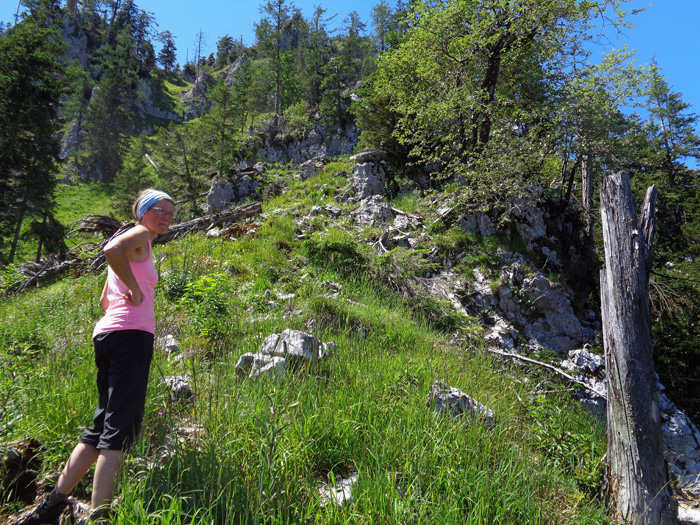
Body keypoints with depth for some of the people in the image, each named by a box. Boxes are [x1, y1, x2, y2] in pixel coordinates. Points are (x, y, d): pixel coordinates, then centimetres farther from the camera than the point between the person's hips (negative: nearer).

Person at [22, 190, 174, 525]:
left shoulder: (131, 248, 27)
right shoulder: (140, 235, 1)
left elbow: (105, 300, 32)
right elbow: (112, 249, -24)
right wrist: (137, 292, -15)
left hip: (106, 334, 9)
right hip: (131, 333, -9)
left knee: (103, 425, 13)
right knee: (120, 426, -10)